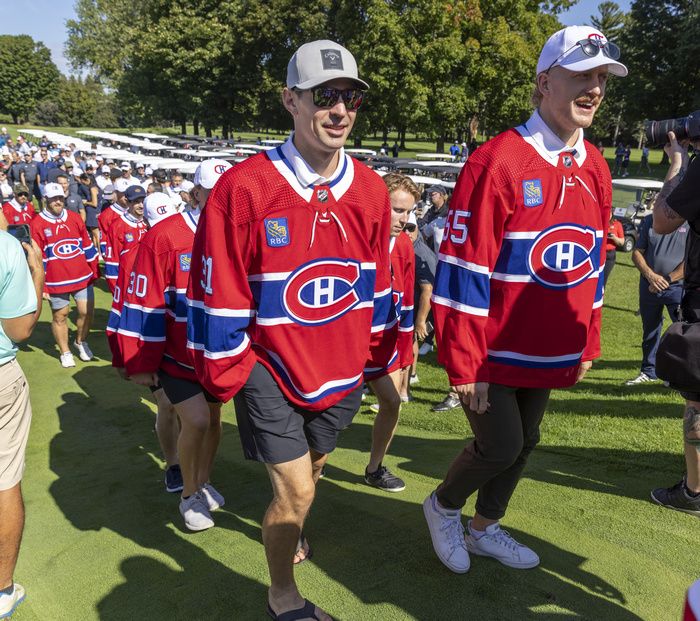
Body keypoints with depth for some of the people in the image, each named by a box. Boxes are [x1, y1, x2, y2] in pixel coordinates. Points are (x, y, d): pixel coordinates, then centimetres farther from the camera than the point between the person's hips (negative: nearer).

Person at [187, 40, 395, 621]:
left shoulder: (371, 190, -4)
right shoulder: (244, 187, -19)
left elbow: (378, 286, 6)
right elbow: (217, 294, -13)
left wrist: (377, 358, 11)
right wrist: (226, 375, -8)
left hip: (342, 371, 5)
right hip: (269, 370, -5)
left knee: (312, 466, 24)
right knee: (296, 489, 1)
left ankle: (288, 526, 57)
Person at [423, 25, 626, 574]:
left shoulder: (596, 170, 5)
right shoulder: (496, 163, -17)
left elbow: (591, 264, 13)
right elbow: (462, 271, -19)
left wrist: (587, 344, 13)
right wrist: (463, 365, -18)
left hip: (551, 356, 7)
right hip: (494, 353, -7)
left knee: (524, 444, 16)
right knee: (501, 447, -1)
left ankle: (484, 529, 39)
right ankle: (443, 507, 30)